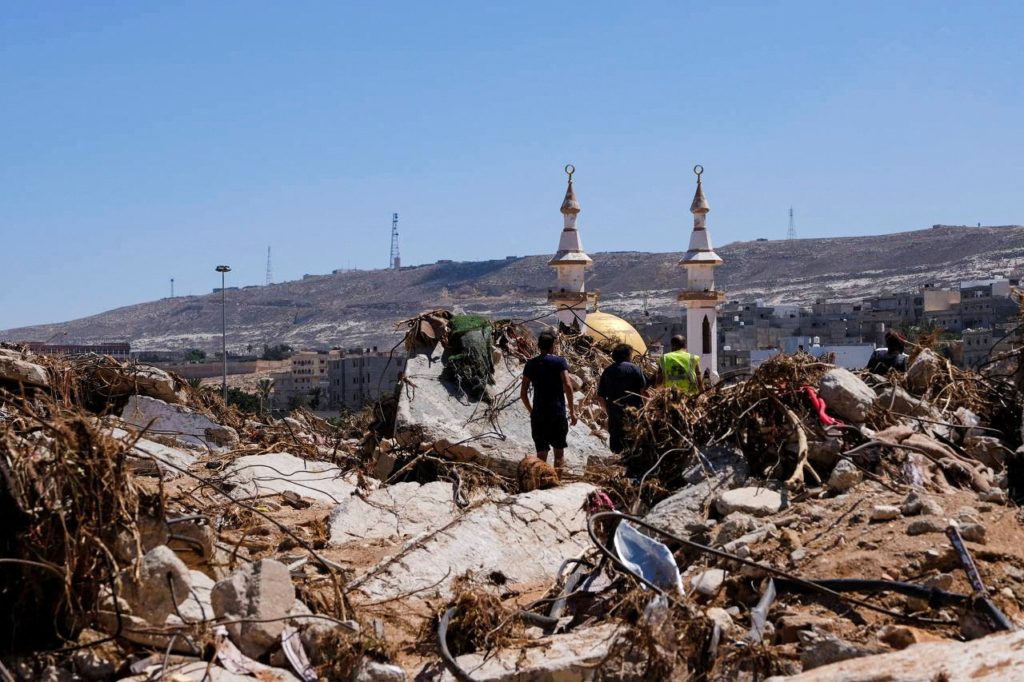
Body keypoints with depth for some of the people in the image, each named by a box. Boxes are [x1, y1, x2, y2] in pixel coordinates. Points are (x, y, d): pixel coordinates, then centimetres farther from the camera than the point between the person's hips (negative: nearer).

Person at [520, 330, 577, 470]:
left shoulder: (531, 364, 7)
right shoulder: (559, 362, -3)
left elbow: (523, 393, 7)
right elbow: (567, 386, -14)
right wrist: (572, 411, -9)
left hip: (538, 414, 3)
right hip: (557, 412, -3)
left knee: (541, 453, 8)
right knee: (559, 450, 7)